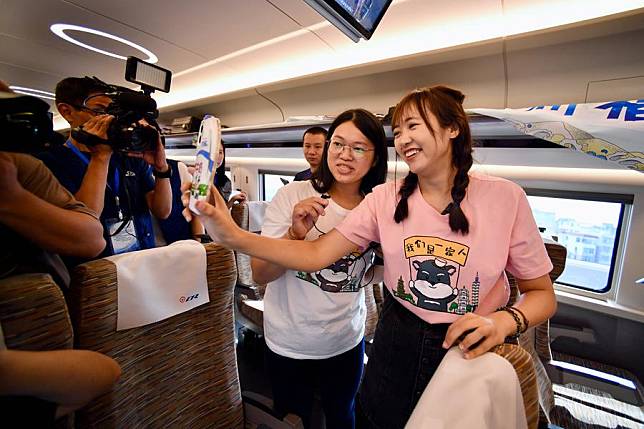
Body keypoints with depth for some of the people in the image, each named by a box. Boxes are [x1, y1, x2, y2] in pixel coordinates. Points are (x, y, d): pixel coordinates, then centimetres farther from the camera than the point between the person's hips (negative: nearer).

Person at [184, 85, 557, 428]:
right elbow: (316, 254, -14)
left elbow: (543, 293, -4)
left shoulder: (505, 198, -13)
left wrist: (504, 321, -25)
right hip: (397, 346, 2)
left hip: (474, 352, -1)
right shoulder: (386, 198, -9)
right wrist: (235, 236, -24)